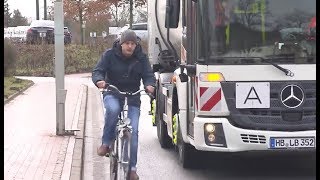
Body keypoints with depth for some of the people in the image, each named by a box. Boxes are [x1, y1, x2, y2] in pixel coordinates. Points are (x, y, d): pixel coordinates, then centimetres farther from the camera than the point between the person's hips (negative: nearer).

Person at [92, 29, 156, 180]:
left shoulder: (141, 58, 1)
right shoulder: (110, 55, -4)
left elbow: (148, 74, -3)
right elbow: (98, 71, -9)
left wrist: (149, 85, -28)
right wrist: (99, 80, -33)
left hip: (133, 97, 2)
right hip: (112, 94, -2)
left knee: (133, 131, -8)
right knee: (113, 109, -38)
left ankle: (132, 168, 1)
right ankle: (106, 143, -19)